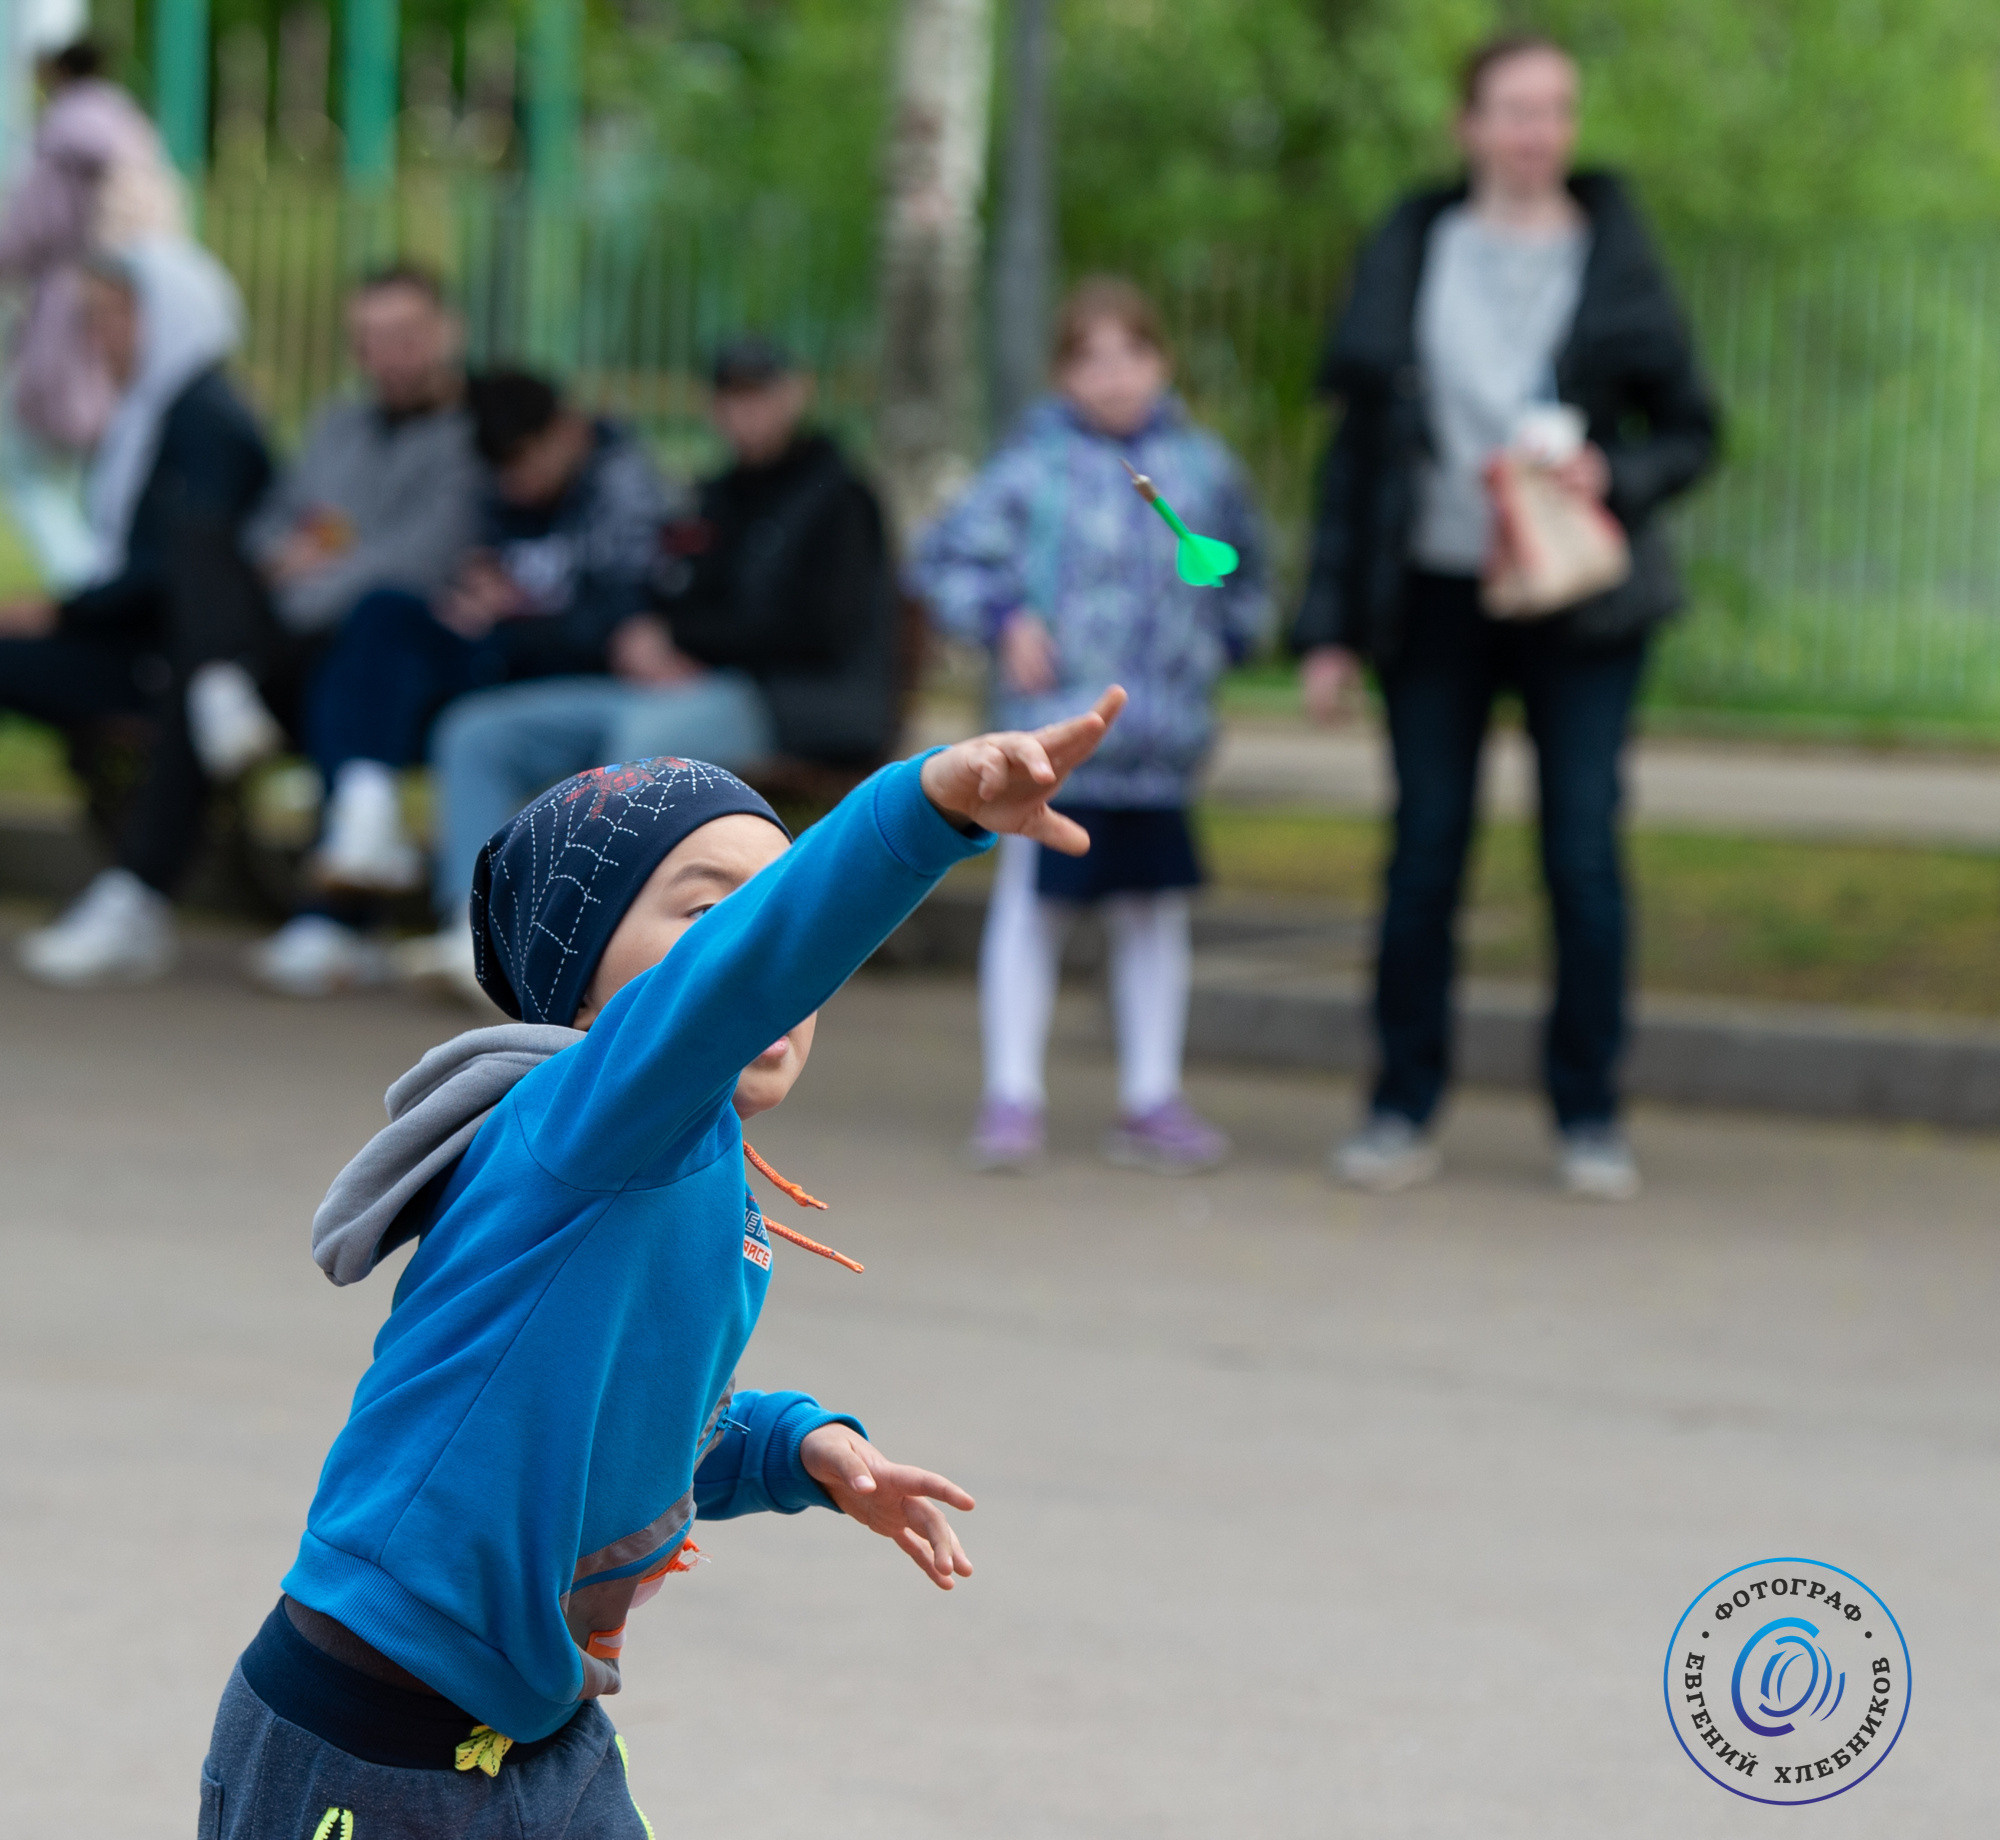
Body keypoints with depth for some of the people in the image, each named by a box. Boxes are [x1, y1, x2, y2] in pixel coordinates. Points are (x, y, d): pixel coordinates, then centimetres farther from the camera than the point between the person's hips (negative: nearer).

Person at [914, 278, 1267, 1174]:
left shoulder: (1201, 467, 7)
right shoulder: (1034, 467, -6)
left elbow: (1239, 570, 23)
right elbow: (947, 556, -2)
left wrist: (1221, 642, 10)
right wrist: (1005, 621, -12)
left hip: (1162, 739, 4)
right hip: (1052, 730, -4)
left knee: (1153, 913, 10)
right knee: (1030, 905, 1)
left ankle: (1151, 1099, 19)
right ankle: (1012, 1094, 9)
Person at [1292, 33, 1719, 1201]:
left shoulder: (1615, 260, 3)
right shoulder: (1413, 257, 6)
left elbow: (1693, 431, 7)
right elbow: (1360, 446, 8)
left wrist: (1614, 478, -15)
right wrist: (1333, 628, 4)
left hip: (1579, 603, -1)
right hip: (1436, 598, 1)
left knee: (1586, 852, -4)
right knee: (1425, 851, 1)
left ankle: (1590, 1116, 6)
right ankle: (1406, 1111, 11)